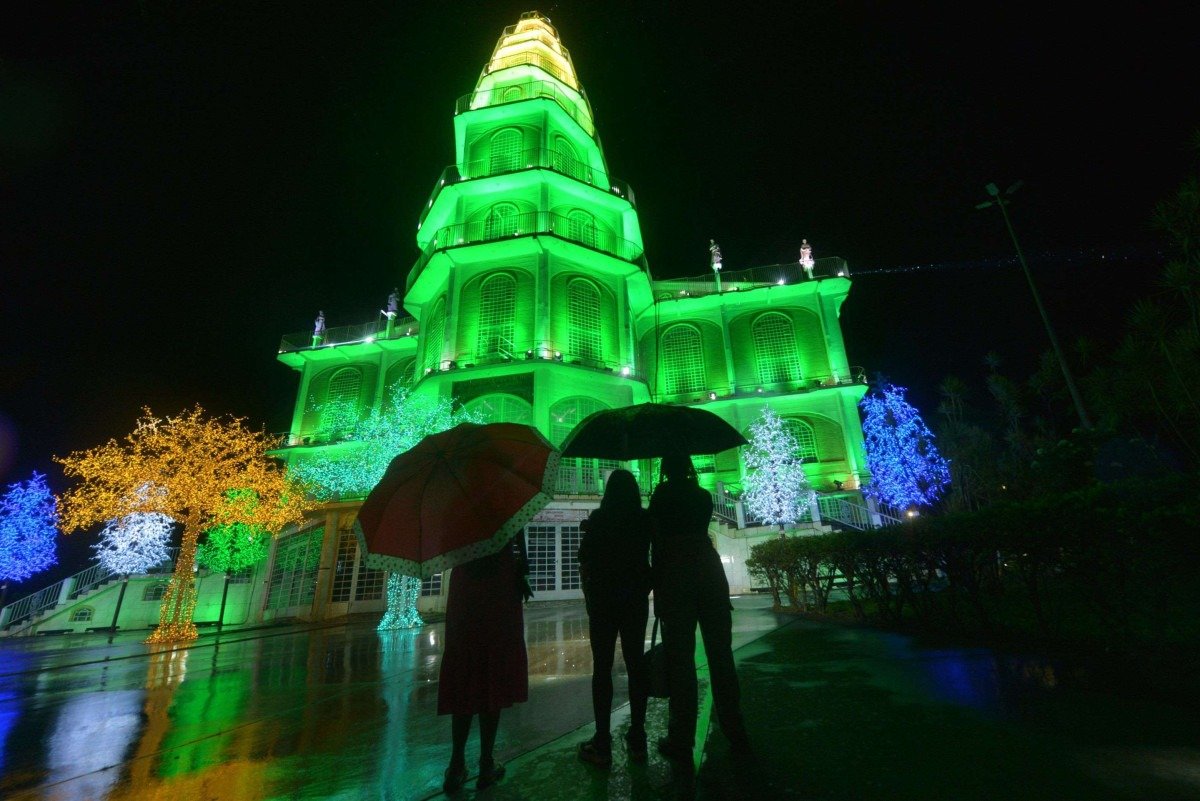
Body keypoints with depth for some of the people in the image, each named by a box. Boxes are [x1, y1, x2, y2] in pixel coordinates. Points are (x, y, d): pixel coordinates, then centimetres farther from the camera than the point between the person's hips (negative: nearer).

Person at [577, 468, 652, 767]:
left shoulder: (598, 519, -8)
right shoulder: (644, 519, -2)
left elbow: (585, 560, -4)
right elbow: (651, 556, 5)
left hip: (603, 598, -2)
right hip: (636, 598, 3)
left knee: (602, 667, 4)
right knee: (635, 664, 11)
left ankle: (602, 745, 7)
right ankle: (637, 740, 18)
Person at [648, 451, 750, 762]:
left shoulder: (662, 494, -1)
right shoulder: (704, 495, 12)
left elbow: (658, 540, -5)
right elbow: (695, 532, 15)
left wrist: (656, 580, 0)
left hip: (676, 575, -4)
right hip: (709, 569, 4)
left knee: (680, 658, 2)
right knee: (720, 655, 12)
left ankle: (681, 741, 8)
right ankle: (736, 734, 20)